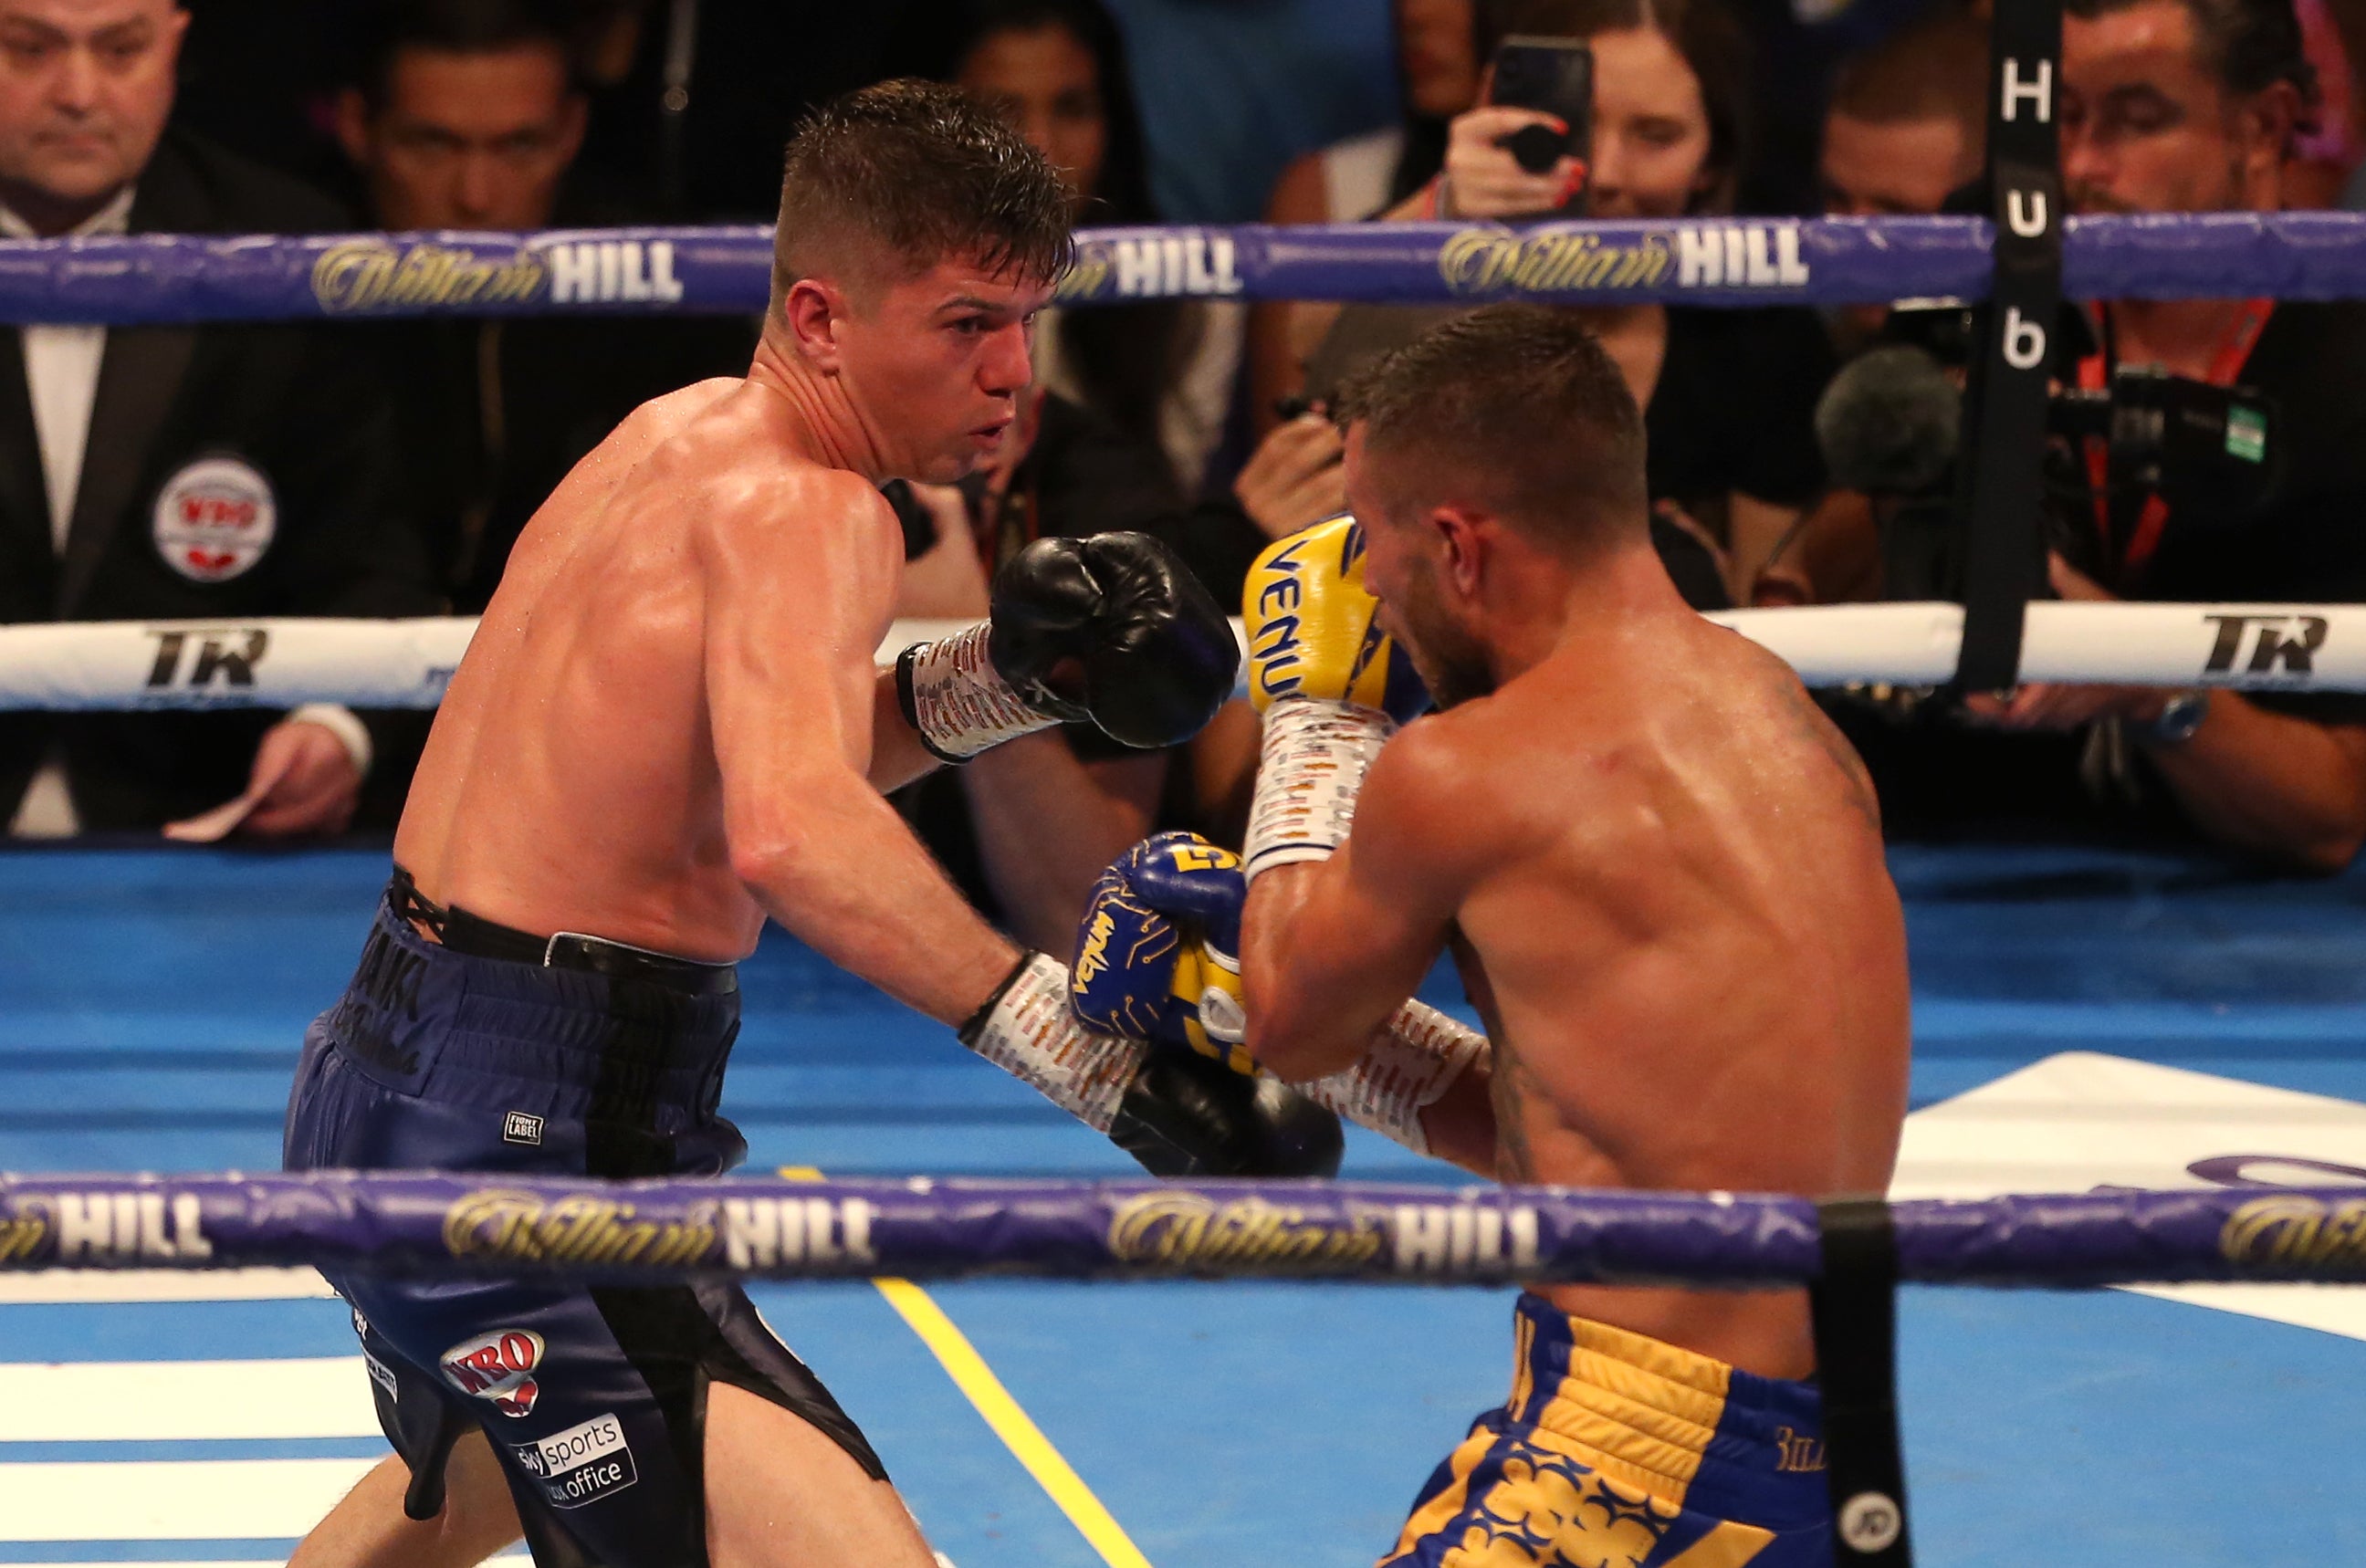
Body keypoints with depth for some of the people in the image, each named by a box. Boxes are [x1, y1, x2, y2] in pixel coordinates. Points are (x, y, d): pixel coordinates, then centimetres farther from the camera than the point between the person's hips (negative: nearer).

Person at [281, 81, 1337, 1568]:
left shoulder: (685, 434, 11)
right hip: (532, 1143, -10)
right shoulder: (811, 510, -18)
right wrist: (1083, 1051, -43)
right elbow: (789, 831, -36)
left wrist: (1000, 675, 1)